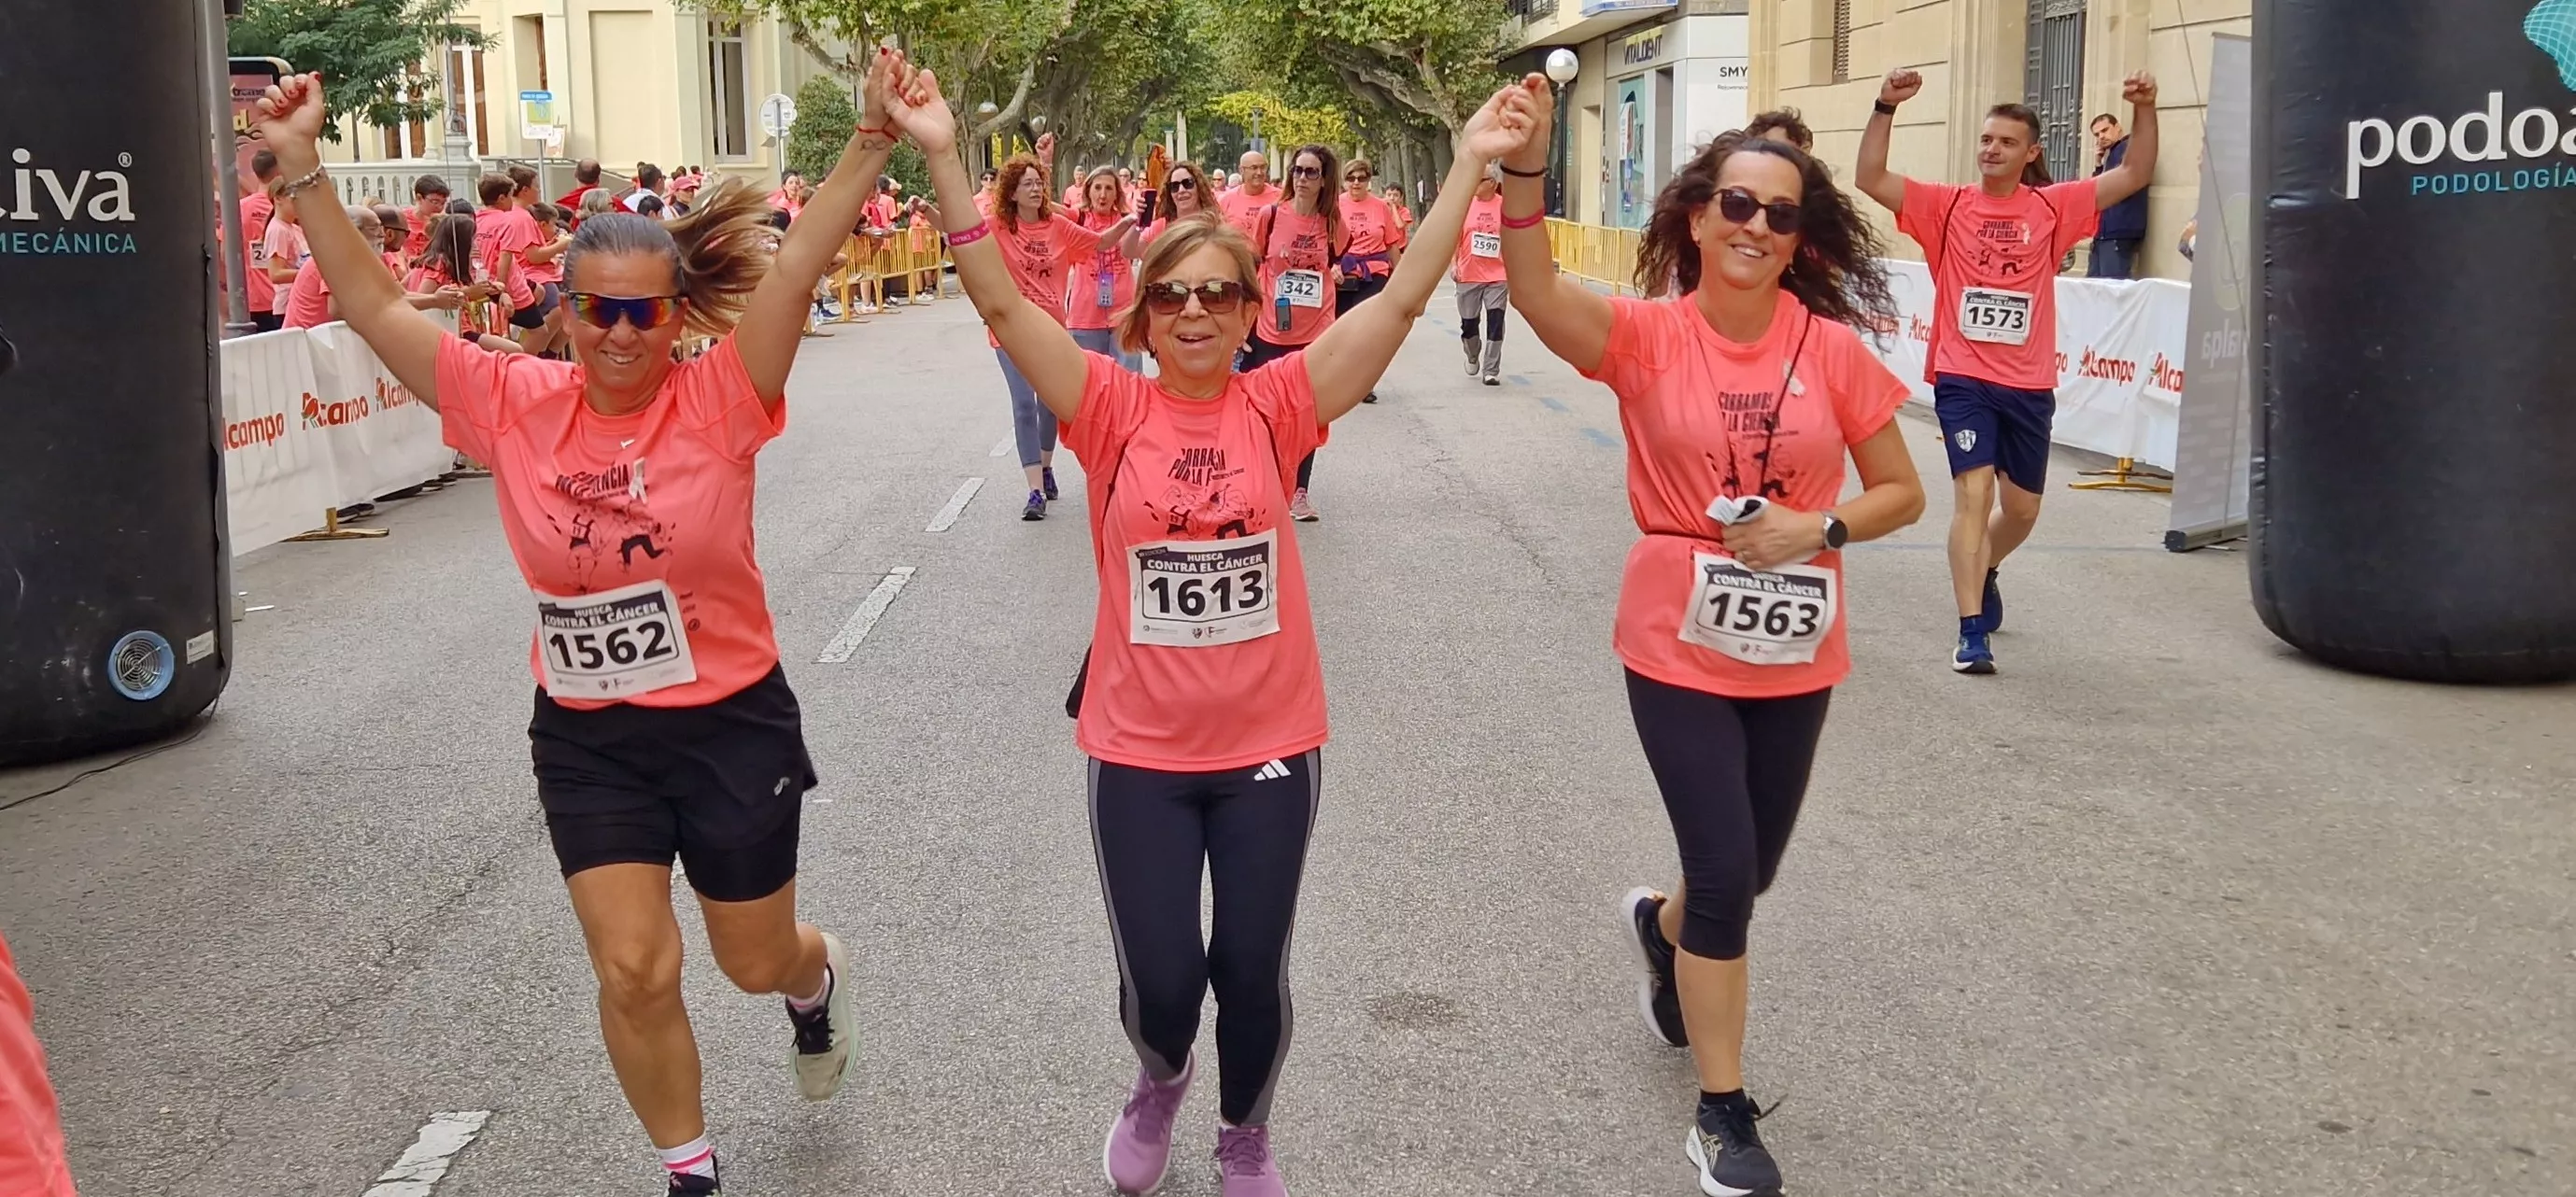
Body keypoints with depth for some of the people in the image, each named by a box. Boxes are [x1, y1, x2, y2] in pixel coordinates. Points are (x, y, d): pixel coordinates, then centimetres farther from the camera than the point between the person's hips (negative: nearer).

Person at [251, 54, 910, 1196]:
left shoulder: (721, 399, -15)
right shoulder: (517, 405, -8)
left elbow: (798, 263, -26)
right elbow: (375, 308, -6)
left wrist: (872, 138, -35)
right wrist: (302, 169, -13)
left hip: (732, 725, -2)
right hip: (586, 739, 2)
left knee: (757, 962, 16)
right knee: (633, 973, -1)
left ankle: (817, 980, 55)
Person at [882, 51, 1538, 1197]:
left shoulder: (1276, 405, -5)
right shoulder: (1114, 408, -6)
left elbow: (1403, 298, -12)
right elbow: (1002, 302, -15)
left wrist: (1471, 161, -19)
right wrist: (942, 155, -25)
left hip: (1269, 745, 1)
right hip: (1138, 751, 0)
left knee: (1252, 972, 11)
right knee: (1161, 980, 5)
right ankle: (1158, 1079, 42)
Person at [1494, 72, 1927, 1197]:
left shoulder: (1834, 352, -5)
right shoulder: (1645, 336, -11)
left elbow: (1902, 492, 2)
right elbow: (1535, 290, -30)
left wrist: (1817, 530, -17)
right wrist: (1525, 167, -46)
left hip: (1792, 653, 3)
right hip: (1678, 648, -3)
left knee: (1750, 869, 17)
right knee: (1725, 870, -6)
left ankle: (1661, 927, 55)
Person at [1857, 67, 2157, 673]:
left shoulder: (2052, 208, 3)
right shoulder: (1948, 206, -1)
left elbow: (2134, 175, 2)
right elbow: (1871, 179, -10)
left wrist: (2144, 112, -12)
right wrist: (1886, 108, -20)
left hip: (2029, 385, 3)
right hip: (1963, 380, -3)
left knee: (2023, 509, 16)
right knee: (1974, 492, -17)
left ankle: (1984, 573, 48)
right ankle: (1972, 632, -15)